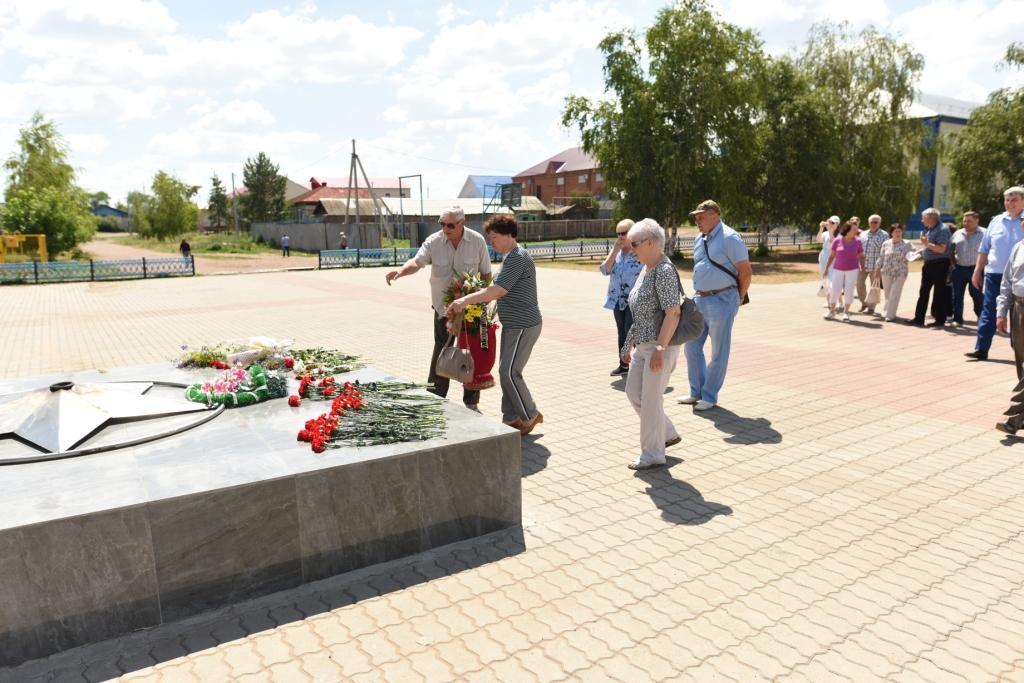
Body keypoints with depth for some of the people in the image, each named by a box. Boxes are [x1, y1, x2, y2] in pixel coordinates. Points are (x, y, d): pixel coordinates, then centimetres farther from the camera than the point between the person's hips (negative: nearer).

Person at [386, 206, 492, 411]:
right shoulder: (433, 242, -9)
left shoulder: (477, 241, -7)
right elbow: (417, 261, -21)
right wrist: (401, 270, -42)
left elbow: (486, 273, 1)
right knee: (441, 354, 1)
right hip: (443, 308, 0)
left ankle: (471, 403, 21)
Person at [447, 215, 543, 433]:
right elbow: (501, 290, 20)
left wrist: (466, 300, -24)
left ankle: (530, 416, 7)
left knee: (509, 372, -8)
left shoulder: (517, 258, -18)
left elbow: (497, 290, -25)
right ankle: (511, 418, 18)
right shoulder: (512, 257, 16)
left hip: (523, 326, -11)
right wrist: (469, 300, 11)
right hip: (513, 325, 11)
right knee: (506, 372, 11)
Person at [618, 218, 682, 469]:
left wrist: (660, 349, -25)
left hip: (660, 346, -9)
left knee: (651, 399, -1)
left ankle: (652, 455, 14)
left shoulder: (664, 271, -17)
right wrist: (630, 344, 19)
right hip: (643, 345, 9)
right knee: (633, 393, 14)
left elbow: (673, 313, -22)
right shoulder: (646, 270, 12)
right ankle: (668, 434, 30)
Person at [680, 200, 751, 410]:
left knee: (719, 352, 3)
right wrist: (700, 293, 16)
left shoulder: (729, 238, -12)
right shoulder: (700, 240, 13)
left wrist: (739, 298, -2)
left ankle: (709, 397, 13)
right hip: (700, 299, 8)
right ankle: (697, 391, 25)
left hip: (721, 300, -8)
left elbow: (746, 272, -10)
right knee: (691, 346, 11)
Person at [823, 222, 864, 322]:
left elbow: (861, 256, 3)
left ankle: (846, 312, 14)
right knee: (835, 291, -1)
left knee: (849, 291, 2)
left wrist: (863, 269, 0)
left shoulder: (858, 242, -5)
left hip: (852, 270, 0)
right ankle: (832, 311, 17)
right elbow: (832, 255, 2)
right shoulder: (837, 241, -6)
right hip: (838, 270, 0)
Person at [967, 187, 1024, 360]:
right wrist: (977, 272, 11)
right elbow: (984, 249, 13)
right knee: (988, 312, 2)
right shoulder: (996, 221, 9)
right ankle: (981, 349, 4)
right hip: (994, 274, 2)